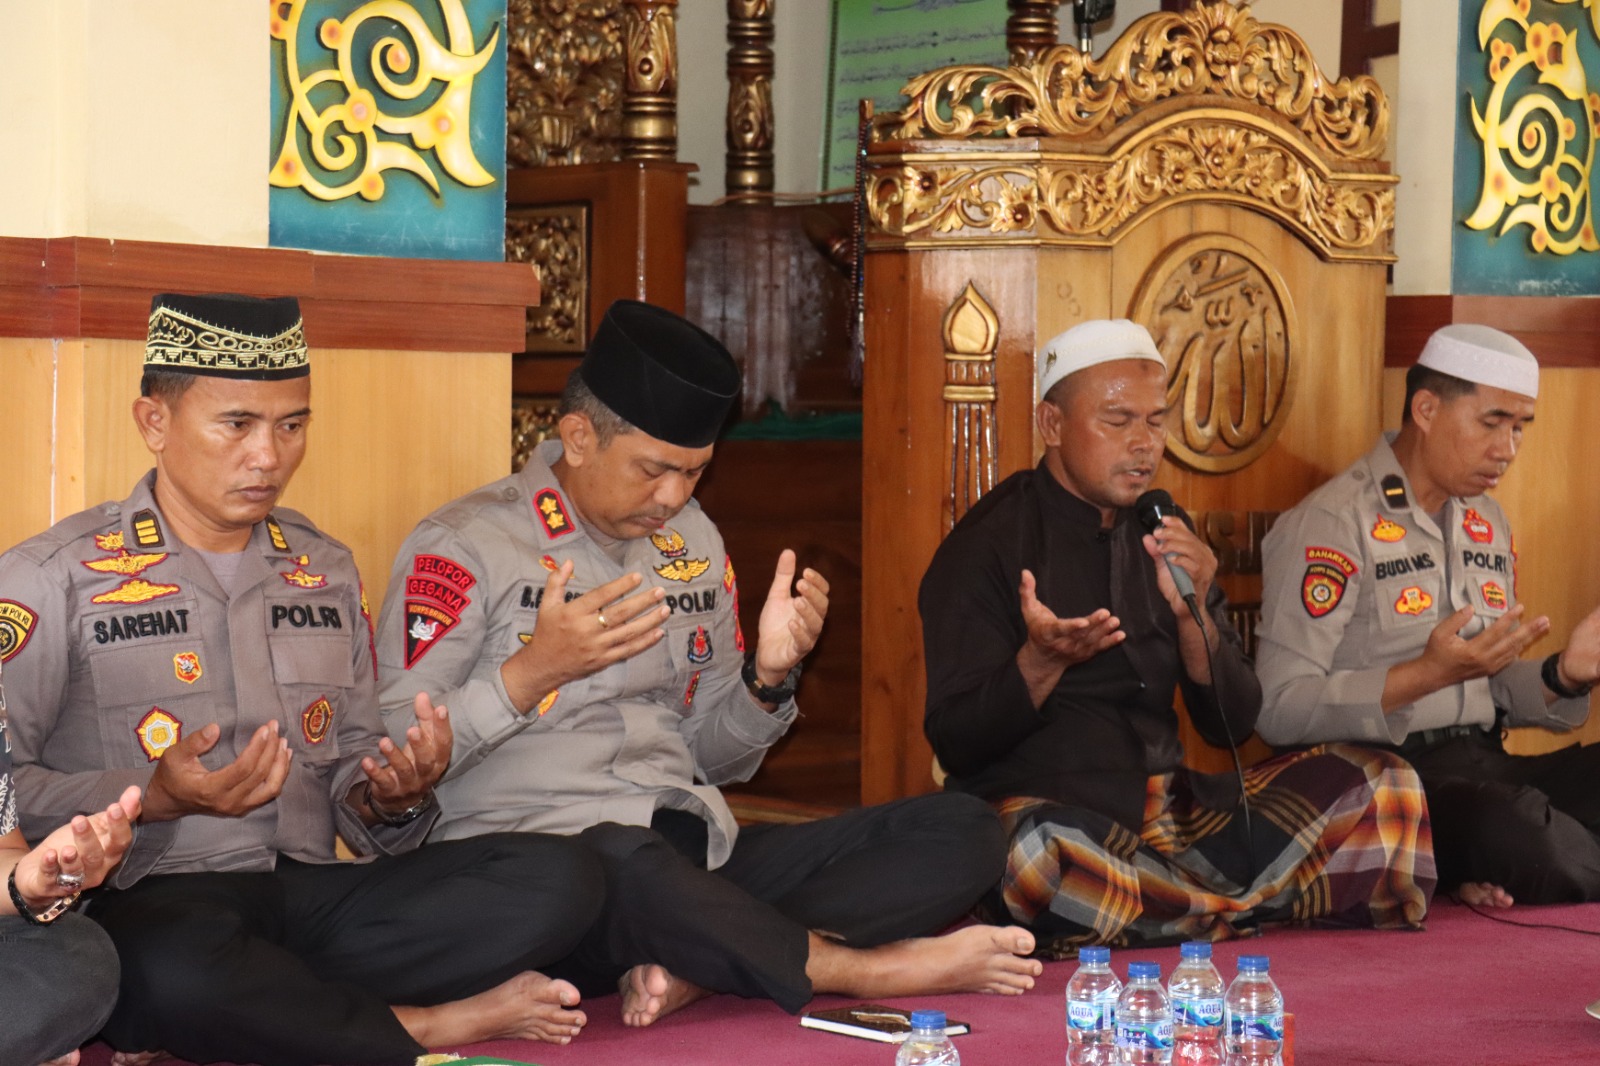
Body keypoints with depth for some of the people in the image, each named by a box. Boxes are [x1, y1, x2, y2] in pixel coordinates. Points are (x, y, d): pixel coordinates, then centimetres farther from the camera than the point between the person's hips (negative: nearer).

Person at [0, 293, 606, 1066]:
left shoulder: (326, 572, 21)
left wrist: (391, 798, 0)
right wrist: (155, 800, -20)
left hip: (312, 894, 6)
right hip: (154, 905, -6)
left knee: (558, 878, -17)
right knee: (175, 967, -44)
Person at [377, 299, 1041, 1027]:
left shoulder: (693, 545, 18)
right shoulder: (463, 548, -2)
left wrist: (768, 676, 3)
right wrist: (531, 673, -19)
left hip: (695, 859, 7)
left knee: (959, 832, -9)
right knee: (624, 860, -43)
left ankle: (695, 966, -29)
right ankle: (863, 970, -20)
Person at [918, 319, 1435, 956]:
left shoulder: (1166, 540, 14)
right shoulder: (988, 545, -3)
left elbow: (1233, 724, 10)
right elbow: (956, 743, -9)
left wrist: (1192, 614, -8)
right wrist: (1041, 663, -27)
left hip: (1168, 809, 6)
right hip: (1041, 805, -6)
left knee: (1381, 785, -7)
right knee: (1043, 859, -42)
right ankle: (1244, 907, -19)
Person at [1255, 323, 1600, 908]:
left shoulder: (1488, 524, 19)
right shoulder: (1331, 525, -7)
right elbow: (1280, 710, -13)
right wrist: (1429, 673, -22)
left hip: (1483, 767, 8)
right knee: (1523, 831, -36)